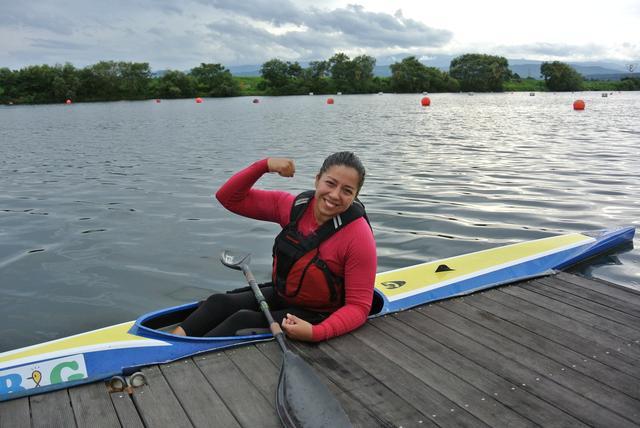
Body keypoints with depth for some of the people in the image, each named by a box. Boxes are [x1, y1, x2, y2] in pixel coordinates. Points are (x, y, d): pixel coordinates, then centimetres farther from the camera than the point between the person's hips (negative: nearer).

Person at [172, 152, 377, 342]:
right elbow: (229, 198, -5)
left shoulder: (358, 236, -22)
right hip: (280, 296, 6)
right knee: (219, 302, -12)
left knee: (243, 320, -22)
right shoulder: (295, 206, -8)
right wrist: (265, 165, -19)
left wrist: (315, 333, -36)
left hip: (317, 316, -6)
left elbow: (358, 306, -20)